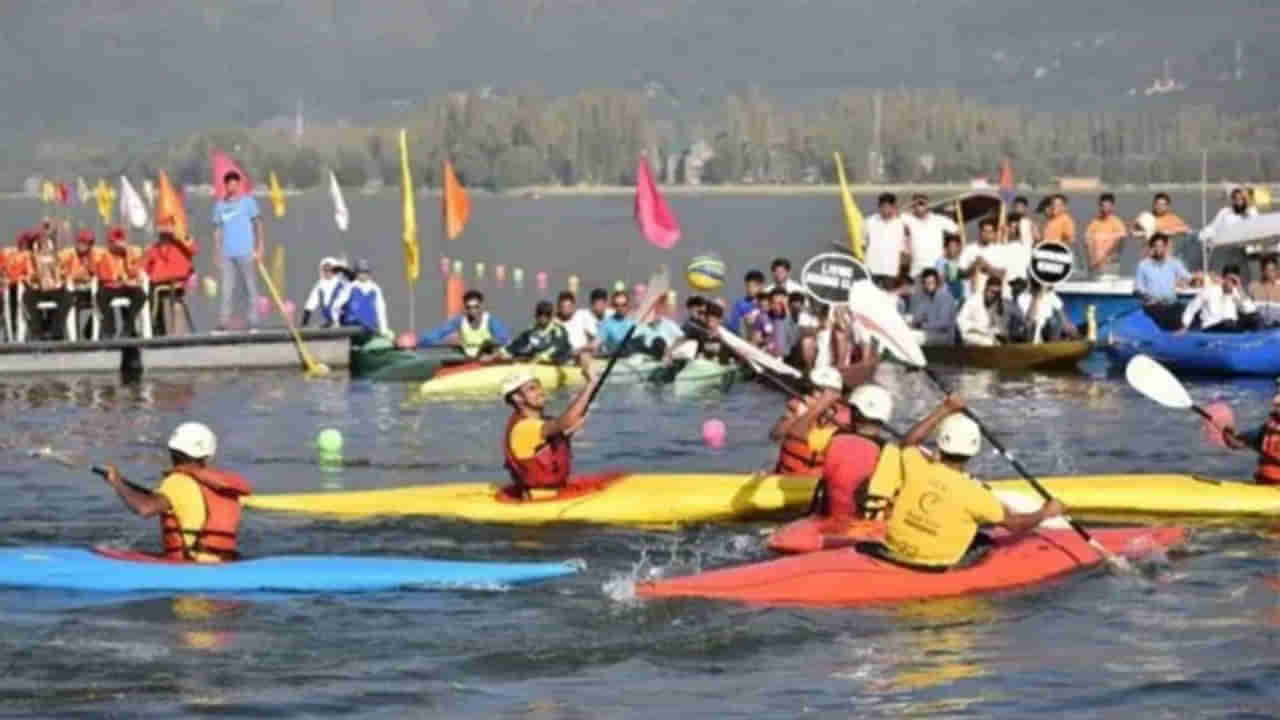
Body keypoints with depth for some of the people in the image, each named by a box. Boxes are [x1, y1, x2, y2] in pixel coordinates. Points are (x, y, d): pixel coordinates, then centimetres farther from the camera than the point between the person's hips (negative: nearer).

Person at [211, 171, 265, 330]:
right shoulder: (219, 205, 14)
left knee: (250, 287, 0)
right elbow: (217, 230, 15)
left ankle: (253, 321, 2)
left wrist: (260, 247, -6)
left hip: (245, 252, -2)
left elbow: (258, 224, 2)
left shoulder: (248, 201, 5)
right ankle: (224, 321, -6)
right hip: (227, 254, 2)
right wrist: (216, 253, 10)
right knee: (227, 289, -4)